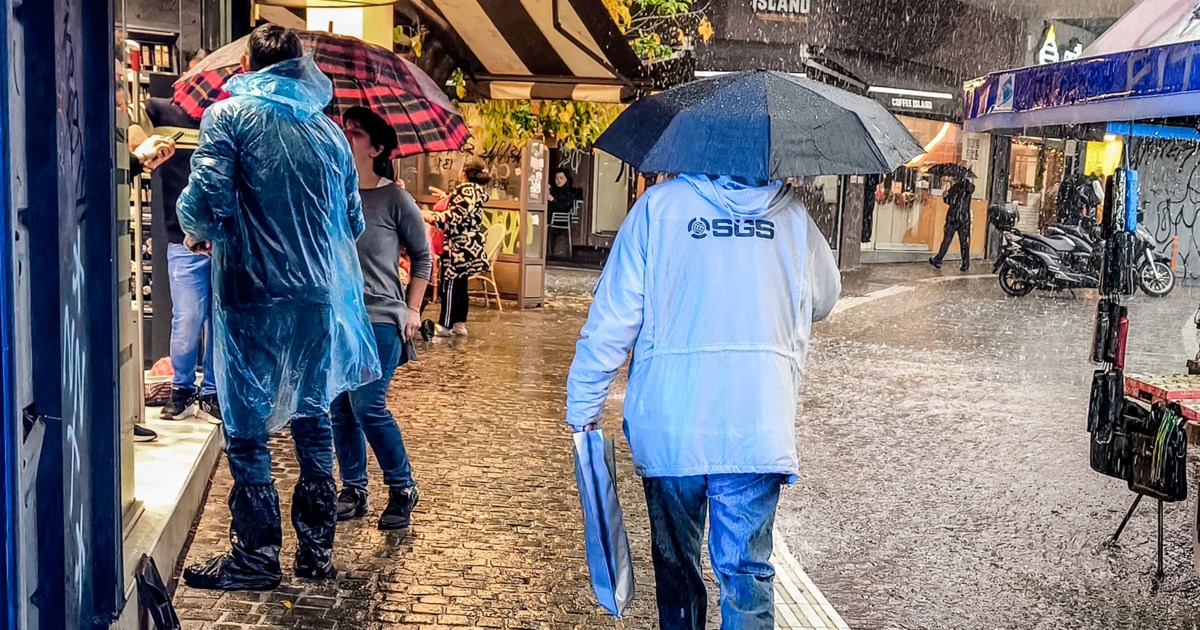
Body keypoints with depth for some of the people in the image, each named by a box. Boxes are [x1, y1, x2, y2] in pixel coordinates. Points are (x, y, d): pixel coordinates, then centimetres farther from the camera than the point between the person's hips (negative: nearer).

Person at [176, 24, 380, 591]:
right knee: (312, 417, 14)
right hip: (319, 294, 5)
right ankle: (316, 549, 20)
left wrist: (196, 231, 6)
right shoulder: (327, 129, 11)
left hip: (251, 293, -5)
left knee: (247, 427, 4)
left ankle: (257, 555, 8)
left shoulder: (229, 116, -3)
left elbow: (208, 198, -15)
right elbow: (353, 221, 14)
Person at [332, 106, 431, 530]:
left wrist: (412, 309, 1)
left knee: (367, 407, -10)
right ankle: (353, 489, 21)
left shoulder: (395, 200, -4)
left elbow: (422, 256, 5)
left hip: (380, 319, -4)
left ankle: (402, 488, 7)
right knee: (340, 408, 7)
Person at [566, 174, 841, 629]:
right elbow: (824, 299, 22)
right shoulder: (792, 213, 5)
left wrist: (582, 408, 3)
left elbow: (612, 319, -4)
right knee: (747, 570, 4)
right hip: (758, 428, 1)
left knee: (675, 563, 15)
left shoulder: (659, 205, -1)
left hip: (668, 426, 0)